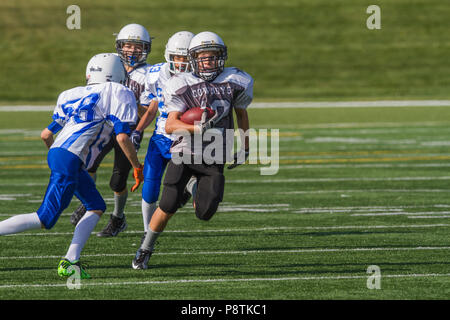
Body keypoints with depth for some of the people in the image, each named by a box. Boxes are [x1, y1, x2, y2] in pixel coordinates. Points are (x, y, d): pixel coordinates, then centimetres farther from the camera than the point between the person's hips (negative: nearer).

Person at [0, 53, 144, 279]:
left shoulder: (75, 95, 22)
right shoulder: (118, 95, 2)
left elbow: (46, 134, 24)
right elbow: (122, 137, -6)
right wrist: (137, 167, 6)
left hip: (56, 152, 8)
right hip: (69, 161, -8)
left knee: (97, 207, 17)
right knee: (44, 220, -8)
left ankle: (70, 261, 6)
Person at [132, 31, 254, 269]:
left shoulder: (234, 83, 2)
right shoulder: (183, 86, -6)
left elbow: (241, 113, 20)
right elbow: (170, 125, -15)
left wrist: (244, 147, 26)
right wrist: (198, 128, -31)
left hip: (213, 159, 2)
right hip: (184, 152, -2)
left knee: (204, 213, -8)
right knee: (168, 206, -12)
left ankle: (197, 190, 30)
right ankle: (145, 250, 10)